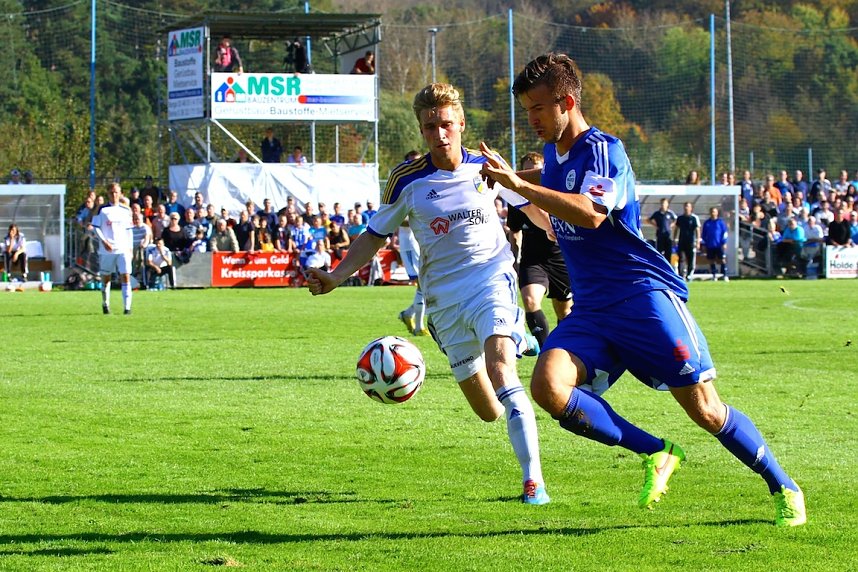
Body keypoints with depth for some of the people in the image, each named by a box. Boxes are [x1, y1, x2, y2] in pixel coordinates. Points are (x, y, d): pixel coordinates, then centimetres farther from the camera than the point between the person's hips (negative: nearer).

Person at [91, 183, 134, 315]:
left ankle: (127, 306, -12)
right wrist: (104, 241, -16)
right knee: (106, 278, 8)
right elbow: (96, 227, -2)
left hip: (123, 249, 1)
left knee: (126, 276, -10)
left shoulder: (126, 210, 9)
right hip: (106, 249, -1)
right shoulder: (102, 210, -1)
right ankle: (105, 304, 26)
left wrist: (130, 247, 9)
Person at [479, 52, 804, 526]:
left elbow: (591, 213, -32)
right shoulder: (553, 153, 14)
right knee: (548, 385, -22)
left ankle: (783, 487, 17)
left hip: (644, 294, -7)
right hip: (591, 309, 7)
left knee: (704, 410, -6)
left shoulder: (603, 150, -12)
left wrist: (520, 185, -34)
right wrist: (512, 178, 26)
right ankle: (656, 453, -8)